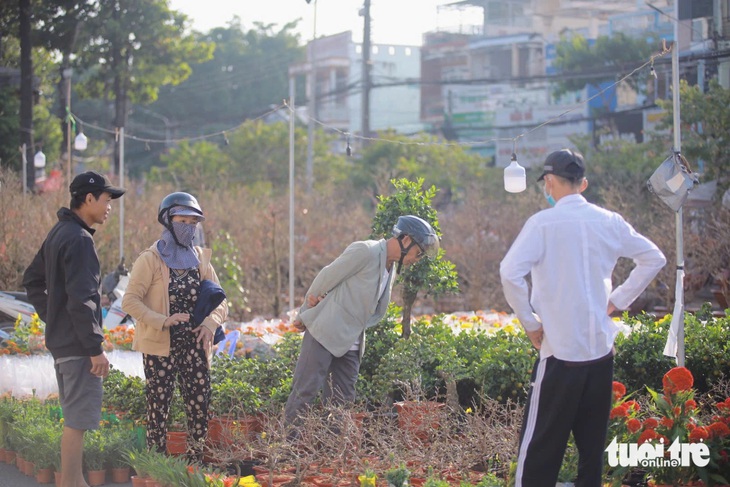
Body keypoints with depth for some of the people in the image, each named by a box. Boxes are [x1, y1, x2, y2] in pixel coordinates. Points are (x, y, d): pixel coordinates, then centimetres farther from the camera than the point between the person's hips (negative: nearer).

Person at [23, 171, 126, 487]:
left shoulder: (58, 233, 13)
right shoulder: (79, 239, -18)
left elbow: (32, 281, 23)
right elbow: (81, 300, -23)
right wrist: (95, 348, -20)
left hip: (59, 340, 10)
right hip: (77, 345, -10)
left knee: (74, 416, 17)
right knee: (78, 420, -6)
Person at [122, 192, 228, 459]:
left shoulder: (200, 259, 10)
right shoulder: (151, 259, -4)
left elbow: (220, 301, 12)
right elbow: (130, 301, -11)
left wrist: (210, 322, -10)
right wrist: (163, 321, -23)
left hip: (193, 346, 4)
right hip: (160, 347, -4)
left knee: (200, 406, 1)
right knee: (159, 407, 0)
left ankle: (196, 462, 12)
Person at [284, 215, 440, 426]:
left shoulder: (391, 270, 16)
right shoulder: (364, 251, -11)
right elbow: (325, 279, -8)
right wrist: (304, 316, 0)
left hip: (350, 345, 9)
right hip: (324, 334, -8)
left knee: (342, 403, 6)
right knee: (305, 392, -10)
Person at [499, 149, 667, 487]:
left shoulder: (543, 223, -10)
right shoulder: (608, 222, 4)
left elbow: (510, 272, -20)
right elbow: (654, 259, 12)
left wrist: (530, 323, -9)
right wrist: (617, 301, 12)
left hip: (560, 349, -5)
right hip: (601, 349, 5)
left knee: (540, 448, -1)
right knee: (592, 446, 14)